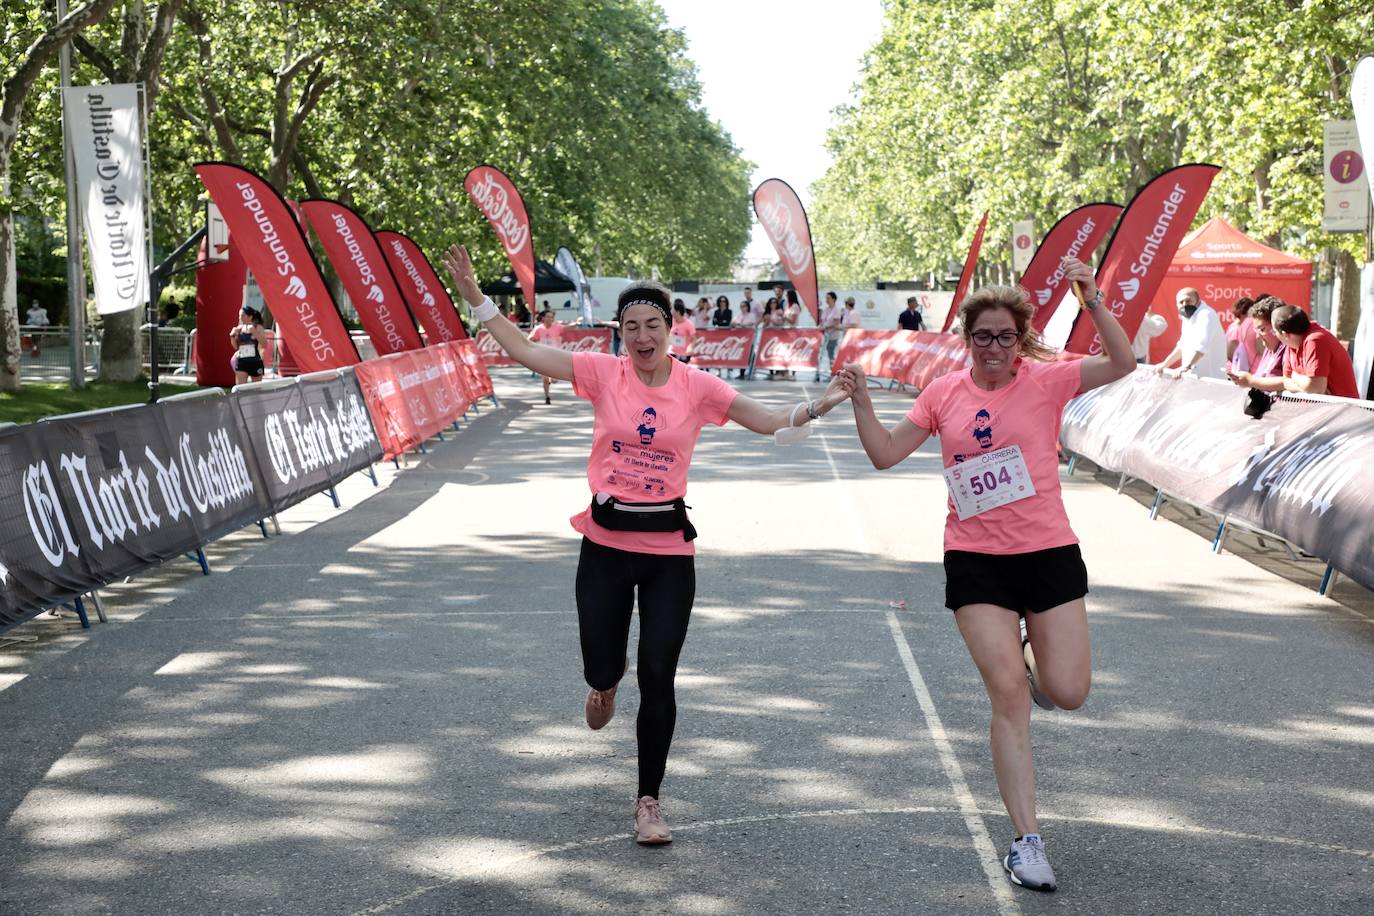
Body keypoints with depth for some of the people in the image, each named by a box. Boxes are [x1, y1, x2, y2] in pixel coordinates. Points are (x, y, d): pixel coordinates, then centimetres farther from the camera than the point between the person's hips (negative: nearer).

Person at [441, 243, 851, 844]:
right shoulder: (604, 373, -3)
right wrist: (475, 298, -9)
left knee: (658, 679, -3)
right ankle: (605, 685, 48)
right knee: (602, 671, 5)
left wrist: (816, 407, -19)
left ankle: (649, 802, 13)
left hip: (669, 551, -1)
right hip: (605, 545, 1)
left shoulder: (696, 387, -3)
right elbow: (524, 352, -3)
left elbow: (769, 422, -1)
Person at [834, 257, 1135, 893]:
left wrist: (1091, 299, -27)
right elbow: (885, 453, 7)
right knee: (1007, 695, -6)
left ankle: (1031, 657, 36)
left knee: (1067, 692, -3)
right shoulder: (946, 393, 4)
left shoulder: (1046, 380, -3)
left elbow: (1123, 363, -17)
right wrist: (861, 401, -6)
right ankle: (1027, 841, 1)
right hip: (975, 560, 0)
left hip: (1049, 553, 0)